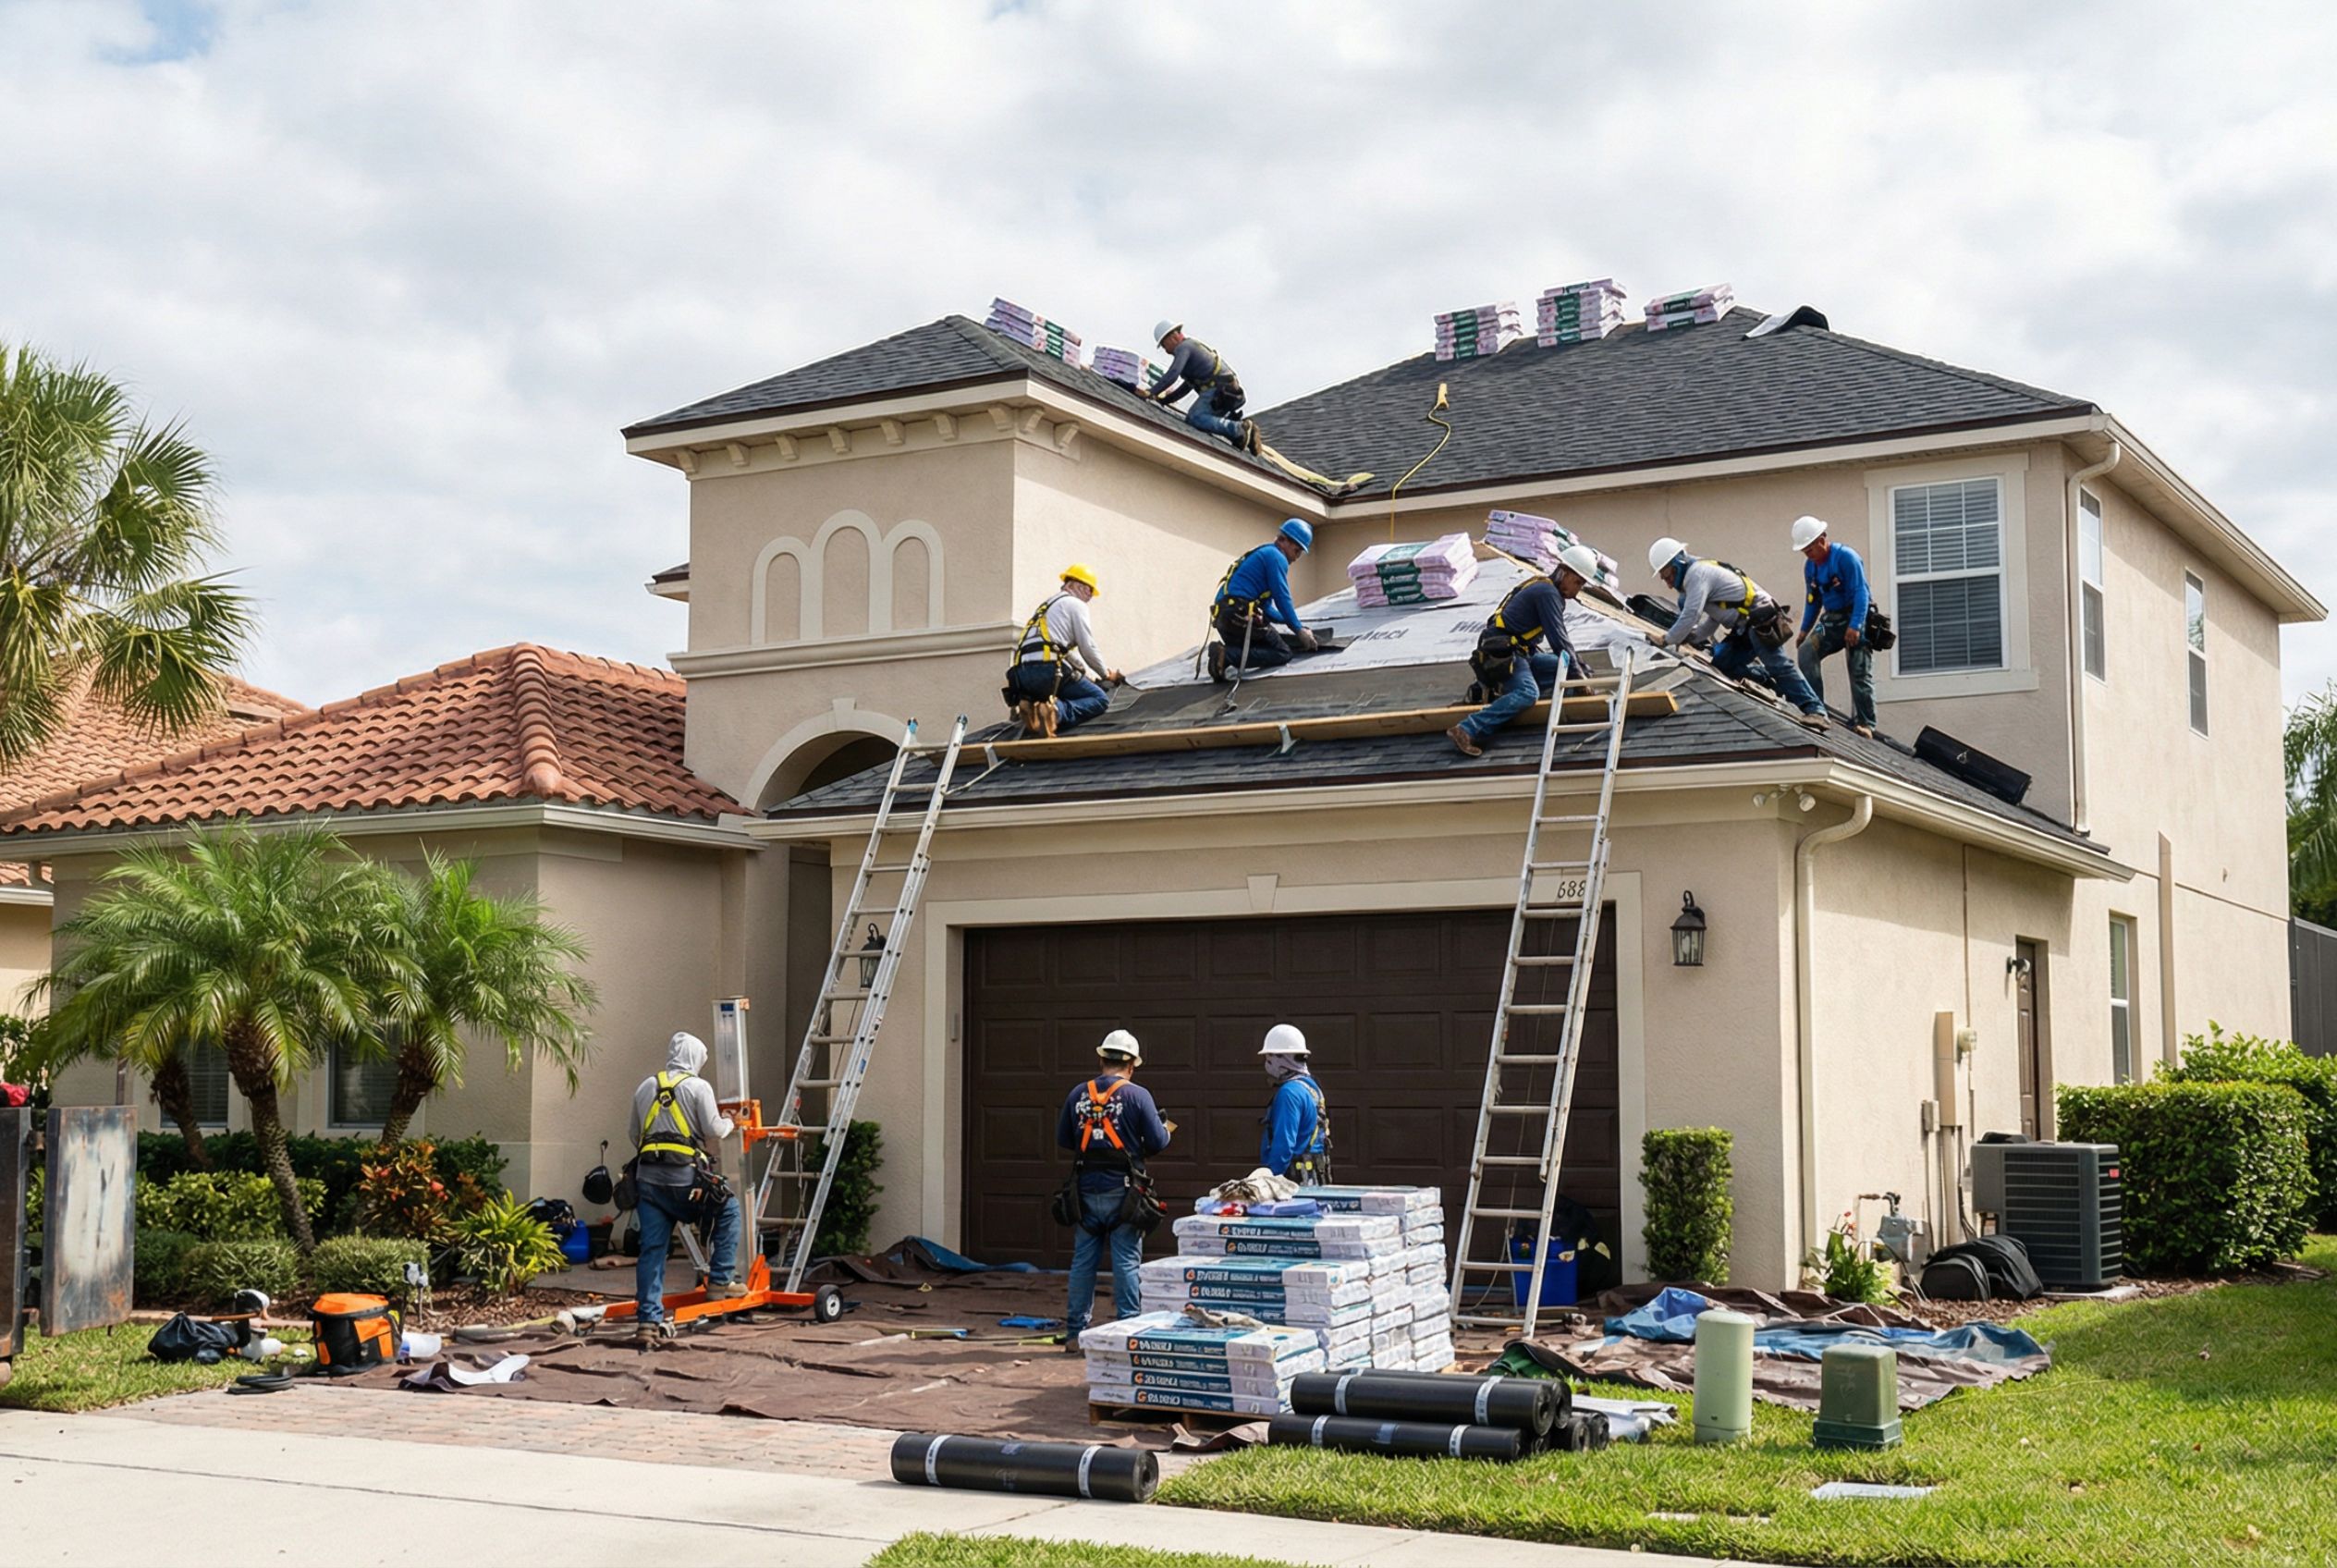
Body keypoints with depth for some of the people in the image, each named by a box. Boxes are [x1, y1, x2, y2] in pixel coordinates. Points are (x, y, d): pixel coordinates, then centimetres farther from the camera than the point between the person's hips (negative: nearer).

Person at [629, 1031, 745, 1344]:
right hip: (684, 1177, -5)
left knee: (652, 1249, 4)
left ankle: (648, 1320, 0)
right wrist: (728, 1123, 18)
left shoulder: (645, 1088, 16)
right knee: (728, 1209, 19)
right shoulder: (698, 1087, -2)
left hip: (648, 1177, 5)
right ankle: (720, 1281, 17)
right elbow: (714, 1132, -3)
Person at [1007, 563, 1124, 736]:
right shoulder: (1076, 604, 7)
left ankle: (1032, 708, -3)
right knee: (1100, 699, -1)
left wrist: (1090, 675, 46)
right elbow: (1088, 649, 2)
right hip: (1047, 669, -8)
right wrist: (1106, 674, 17)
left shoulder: (1048, 605, 34)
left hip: (1021, 674, 8)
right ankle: (1058, 712, -27)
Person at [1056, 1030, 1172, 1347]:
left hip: (1087, 1190, 4)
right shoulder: (1137, 1096, -7)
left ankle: (1074, 1333, 13)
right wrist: (1166, 1129, 15)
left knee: (1083, 1261, 9)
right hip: (1122, 1191, -4)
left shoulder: (1078, 1095, 4)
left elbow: (1062, 1139, 10)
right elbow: (1157, 1142, -6)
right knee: (1126, 1261, 1)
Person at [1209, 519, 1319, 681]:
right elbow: (1282, 599, -10)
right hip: (1240, 617, -9)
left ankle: (1224, 651, -2)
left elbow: (1266, 607, 28)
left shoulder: (1262, 554, 29)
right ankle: (1228, 655, -21)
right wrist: (1299, 630, -2)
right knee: (1282, 654, -4)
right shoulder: (1276, 557, -2)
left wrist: (1291, 621, 21)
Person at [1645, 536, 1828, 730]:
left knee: (1778, 666, -18)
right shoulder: (1699, 573, 24)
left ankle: (1814, 710, -24)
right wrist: (1691, 635, 8)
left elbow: (1691, 615, -19)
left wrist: (1666, 640, -9)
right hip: (1745, 627, 10)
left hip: (1760, 621, -10)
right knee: (1721, 662, 3)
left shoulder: (1697, 574, -9)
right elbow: (1714, 619, 23)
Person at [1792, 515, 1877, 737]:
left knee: (1859, 673, -7)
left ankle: (1864, 723, 0)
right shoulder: (1810, 566, 7)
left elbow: (1860, 592, -21)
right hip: (1831, 619, 7)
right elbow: (1813, 600, 17)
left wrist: (1855, 626, -28)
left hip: (1856, 619, -6)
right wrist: (1804, 630, 12)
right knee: (1806, 652, -16)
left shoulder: (1846, 557, -16)